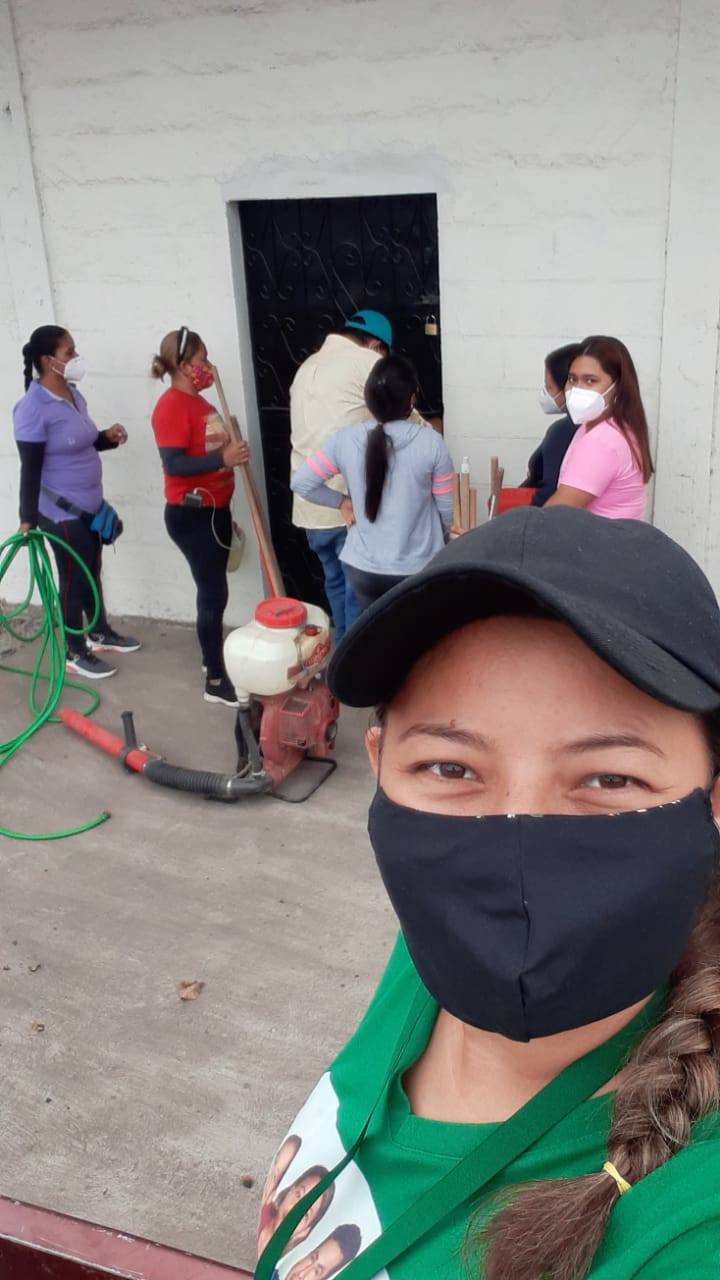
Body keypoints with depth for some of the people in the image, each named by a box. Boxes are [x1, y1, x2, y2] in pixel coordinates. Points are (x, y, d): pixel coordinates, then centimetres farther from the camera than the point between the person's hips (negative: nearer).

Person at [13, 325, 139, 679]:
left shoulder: (73, 394, 6)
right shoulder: (34, 408, -21)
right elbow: (30, 468, -20)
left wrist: (107, 436, 1)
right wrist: (27, 518, -20)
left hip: (88, 507, 9)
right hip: (61, 513, -8)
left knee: (93, 573, 21)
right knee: (74, 580, 2)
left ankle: (101, 633, 39)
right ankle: (75, 654, 17)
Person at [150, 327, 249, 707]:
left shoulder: (198, 401, 13)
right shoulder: (172, 406, -17)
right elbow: (173, 464, -26)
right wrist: (223, 458, -34)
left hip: (214, 510, 9)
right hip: (190, 515, -9)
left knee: (214, 591, 16)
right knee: (213, 594, -6)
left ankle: (214, 659, 30)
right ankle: (215, 681, 2)